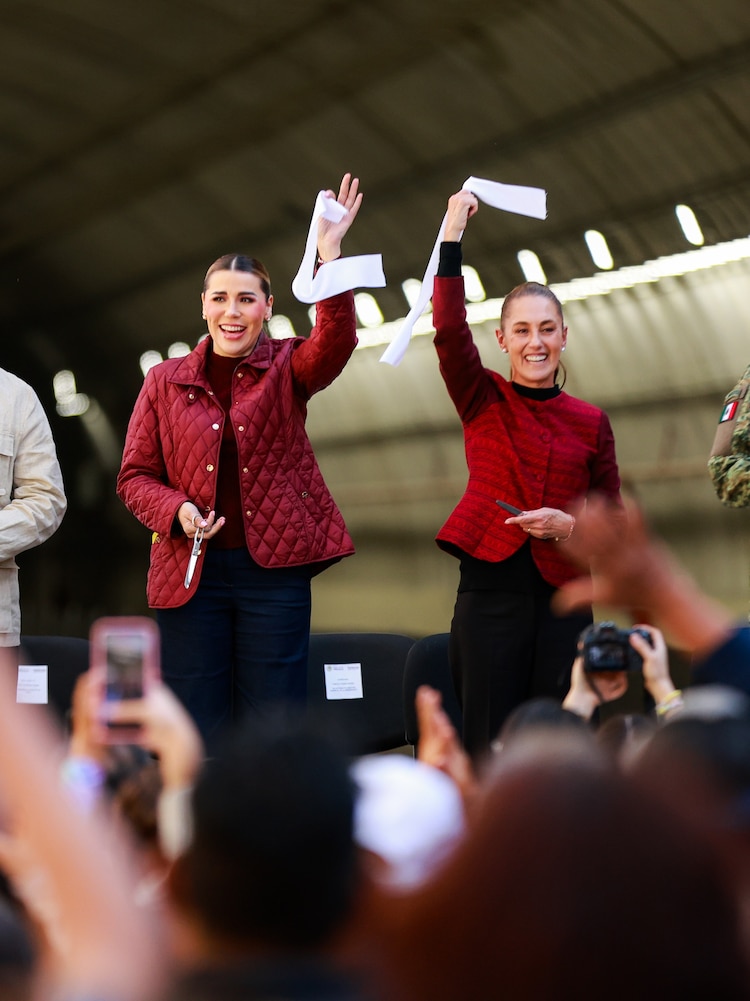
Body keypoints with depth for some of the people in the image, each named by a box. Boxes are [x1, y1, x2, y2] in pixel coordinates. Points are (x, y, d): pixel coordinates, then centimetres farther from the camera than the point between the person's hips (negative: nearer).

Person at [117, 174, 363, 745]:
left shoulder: (287, 368, 5)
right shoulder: (167, 382, 7)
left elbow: (335, 341, -17)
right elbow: (135, 476, 9)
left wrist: (329, 255, -30)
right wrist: (176, 510, -12)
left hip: (274, 569, -1)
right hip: (191, 572, 1)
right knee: (197, 734, 5)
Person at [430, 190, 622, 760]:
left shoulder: (591, 422, 9)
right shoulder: (484, 401, 5)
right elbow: (449, 329, -11)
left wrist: (570, 526, -9)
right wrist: (453, 232, -12)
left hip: (562, 595, 2)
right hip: (491, 589, -2)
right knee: (490, 751, -1)